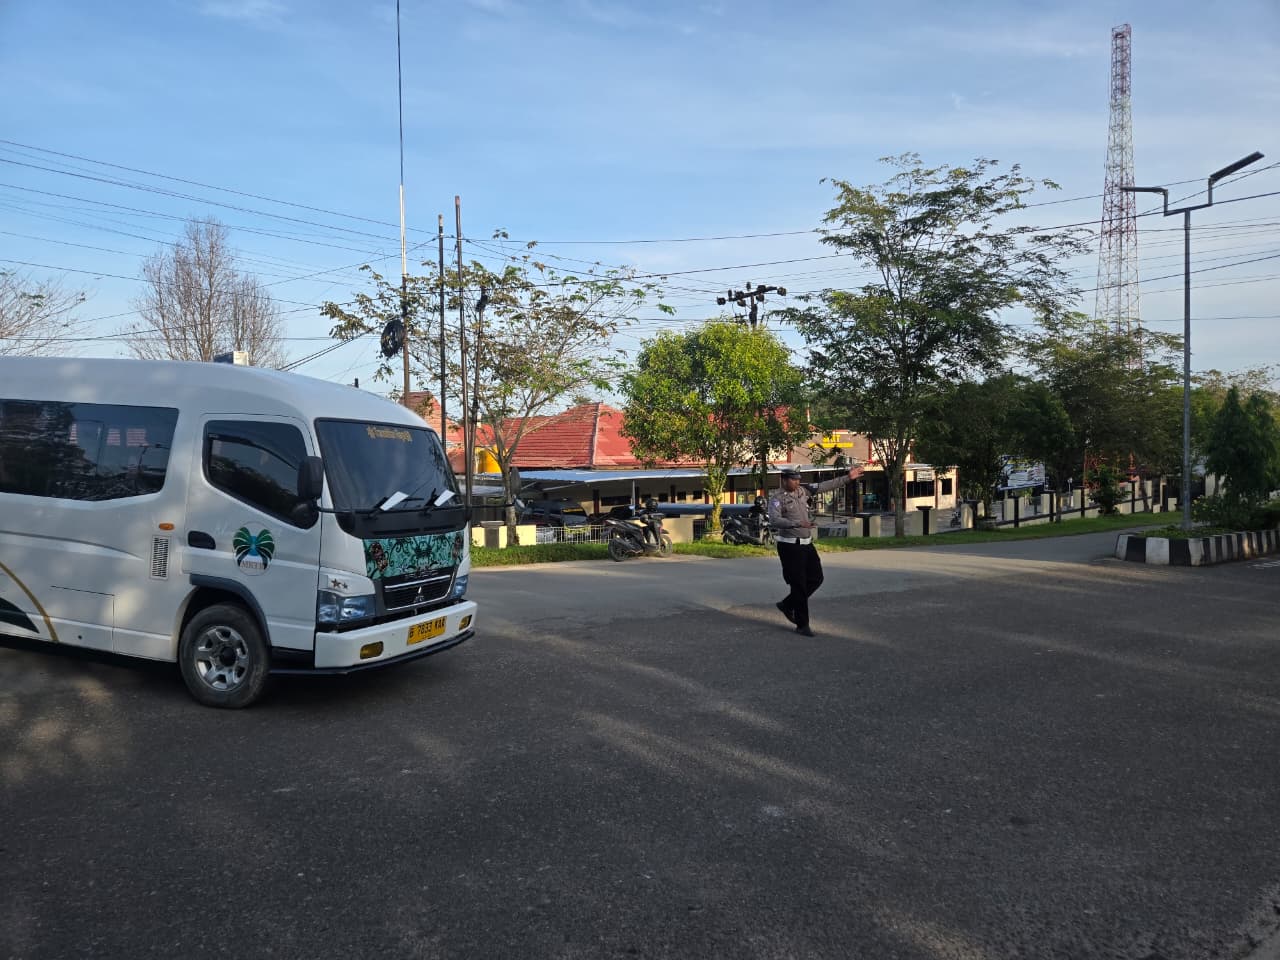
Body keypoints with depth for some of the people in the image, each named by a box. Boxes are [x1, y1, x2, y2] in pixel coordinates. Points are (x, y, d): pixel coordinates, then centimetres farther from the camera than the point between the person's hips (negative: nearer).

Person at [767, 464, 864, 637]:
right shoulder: (777, 498, -14)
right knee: (799, 584, -4)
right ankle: (802, 625, 7)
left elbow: (825, 486, 11)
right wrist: (798, 523, -40)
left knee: (816, 578, 12)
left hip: (806, 543, 8)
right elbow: (775, 520, -29)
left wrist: (848, 478, 7)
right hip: (790, 545, -8)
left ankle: (787, 604, 27)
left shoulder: (802, 490, 7)